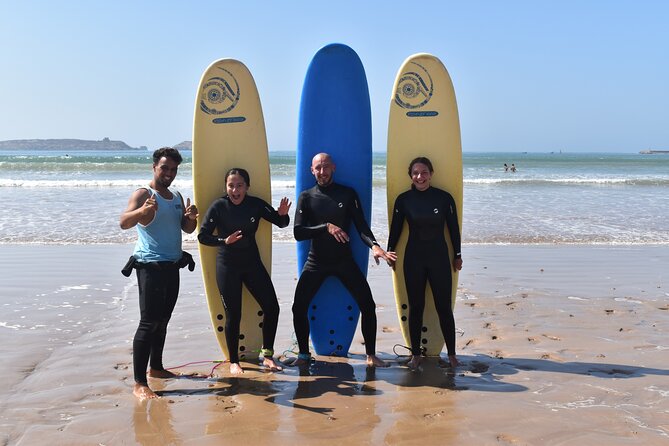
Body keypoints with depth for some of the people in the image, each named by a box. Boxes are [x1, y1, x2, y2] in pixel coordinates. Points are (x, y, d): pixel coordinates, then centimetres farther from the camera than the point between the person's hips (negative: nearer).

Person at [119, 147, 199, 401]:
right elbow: (124, 223, -24)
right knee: (149, 322, -12)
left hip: (172, 266, 8)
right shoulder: (143, 194, -9)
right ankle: (139, 383, -11)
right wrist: (143, 210, -44)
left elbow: (187, 229, 18)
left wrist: (191, 217, -5)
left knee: (163, 320, 15)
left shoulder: (177, 198, 14)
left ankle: (156, 368, 29)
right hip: (150, 266, -8)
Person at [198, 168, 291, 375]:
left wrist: (282, 214, -20)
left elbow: (280, 223, 2)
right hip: (227, 266, -3)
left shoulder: (256, 204, -3)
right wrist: (224, 241, -24)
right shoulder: (219, 206, -10)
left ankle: (267, 355, 15)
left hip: (252, 262, 3)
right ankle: (233, 362, 16)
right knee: (233, 315, 0)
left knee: (272, 307, -1)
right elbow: (203, 236, -10)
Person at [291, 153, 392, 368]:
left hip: (344, 260, 0)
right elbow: (298, 232, -8)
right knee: (299, 308, -7)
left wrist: (373, 245, -26)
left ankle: (371, 355, 10)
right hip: (316, 261, 0)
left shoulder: (348, 194, 0)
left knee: (368, 305, -6)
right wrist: (326, 227, -21)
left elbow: (361, 225, -6)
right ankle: (304, 354, 14)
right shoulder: (306, 197, 0)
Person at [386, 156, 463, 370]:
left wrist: (457, 255, 8)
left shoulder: (444, 198, -4)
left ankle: (451, 354, 16)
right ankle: (416, 354, 18)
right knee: (415, 308, 7)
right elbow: (395, 228, 7)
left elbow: (453, 228, 3)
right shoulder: (403, 199, -2)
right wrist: (390, 251, 2)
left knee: (444, 307, 3)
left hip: (439, 258, -1)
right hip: (413, 259, 1)